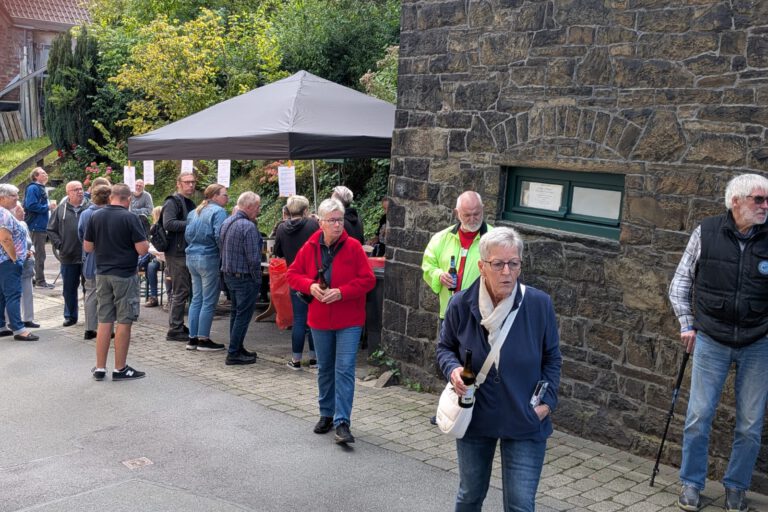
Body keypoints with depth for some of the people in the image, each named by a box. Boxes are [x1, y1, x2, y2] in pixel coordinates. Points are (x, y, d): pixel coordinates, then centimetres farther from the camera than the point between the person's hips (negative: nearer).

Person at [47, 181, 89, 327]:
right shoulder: (61, 209, 5)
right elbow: (51, 229, 10)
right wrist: (59, 244, 0)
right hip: (68, 256, 2)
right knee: (69, 288, 10)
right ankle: (70, 316, 23)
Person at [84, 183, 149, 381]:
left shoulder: (95, 217, 2)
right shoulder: (130, 218, -13)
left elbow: (87, 247, 8)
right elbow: (142, 249, -15)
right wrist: (145, 241, 6)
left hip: (102, 274, 5)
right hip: (125, 275, -5)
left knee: (104, 321, 12)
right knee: (124, 322, 3)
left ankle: (100, 368, 16)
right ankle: (120, 369, 9)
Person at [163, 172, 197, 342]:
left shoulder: (190, 204, 20)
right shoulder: (173, 202, -10)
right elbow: (168, 224, -23)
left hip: (187, 252, 10)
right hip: (177, 253, -10)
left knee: (184, 290, 14)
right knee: (181, 291, -7)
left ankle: (177, 325, 24)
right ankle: (175, 330, -1)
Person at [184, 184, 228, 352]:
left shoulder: (194, 212, 15)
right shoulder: (218, 212, -11)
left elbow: (188, 234, 14)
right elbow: (219, 236, -21)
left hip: (192, 257, 8)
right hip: (209, 259, -8)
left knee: (196, 299, 13)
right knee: (209, 301, -1)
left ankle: (193, 338, 16)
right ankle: (203, 340, 2)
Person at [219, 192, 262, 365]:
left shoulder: (226, 223, 8)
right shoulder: (248, 227, -21)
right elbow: (253, 258, -22)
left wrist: (227, 269, 18)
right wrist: (258, 279, -11)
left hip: (229, 275, 9)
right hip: (245, 278, -9)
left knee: (235, 313, 19)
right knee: (243, 316, -1)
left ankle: (236, 348, 27)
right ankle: (234, 354, 2)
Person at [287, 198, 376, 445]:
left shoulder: (353, 247, -8)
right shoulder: (309, 248, 0)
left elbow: (368, 280, -9)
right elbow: (293, 274, 8)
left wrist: (341, 292, -20)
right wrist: (310, 286, -12)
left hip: (349, 321, -3)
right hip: (319, 320, 3)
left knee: (345, 369, -10)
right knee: (325, 369, 16)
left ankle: (342, 422, -8)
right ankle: (327, 414, 31)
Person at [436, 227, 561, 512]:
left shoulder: (539, 304, -14)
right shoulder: (461, 304, -13)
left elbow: (552, 358, 0)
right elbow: (445, 347, 5)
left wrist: (547, 400, -9)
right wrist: (453, 369, -16)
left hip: (524, 424, -1)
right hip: (474, 419, 2)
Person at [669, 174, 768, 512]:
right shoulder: (706, 233, -4)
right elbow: (680, 282, 7)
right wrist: (687, 324, 3)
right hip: (711, 341, 0)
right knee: (699, 415, 4)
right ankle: (691, 484, 21)